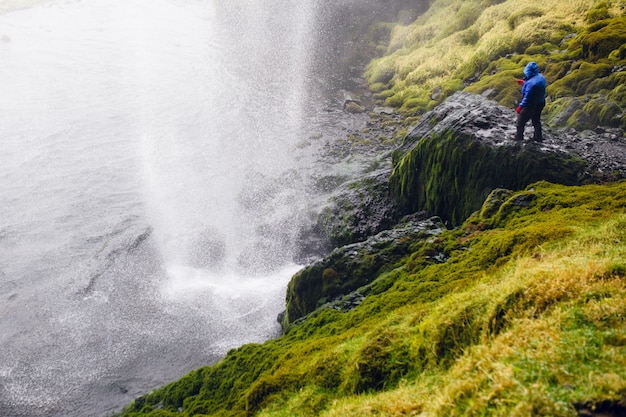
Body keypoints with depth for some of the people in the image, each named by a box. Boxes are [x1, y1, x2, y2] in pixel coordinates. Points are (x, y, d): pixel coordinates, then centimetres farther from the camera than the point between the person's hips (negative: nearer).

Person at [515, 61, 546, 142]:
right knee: (536, 120, 24)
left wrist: (520, 106, -20)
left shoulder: (531, 83, -32)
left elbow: (527, 97, -28)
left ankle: (519, 137, 16)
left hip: (532, 105, -9)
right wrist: (524, 83, 11)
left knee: (521, 121, 8)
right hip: (540, 103, 9)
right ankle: (538, 137, 32)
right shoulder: (541, 77, -4)